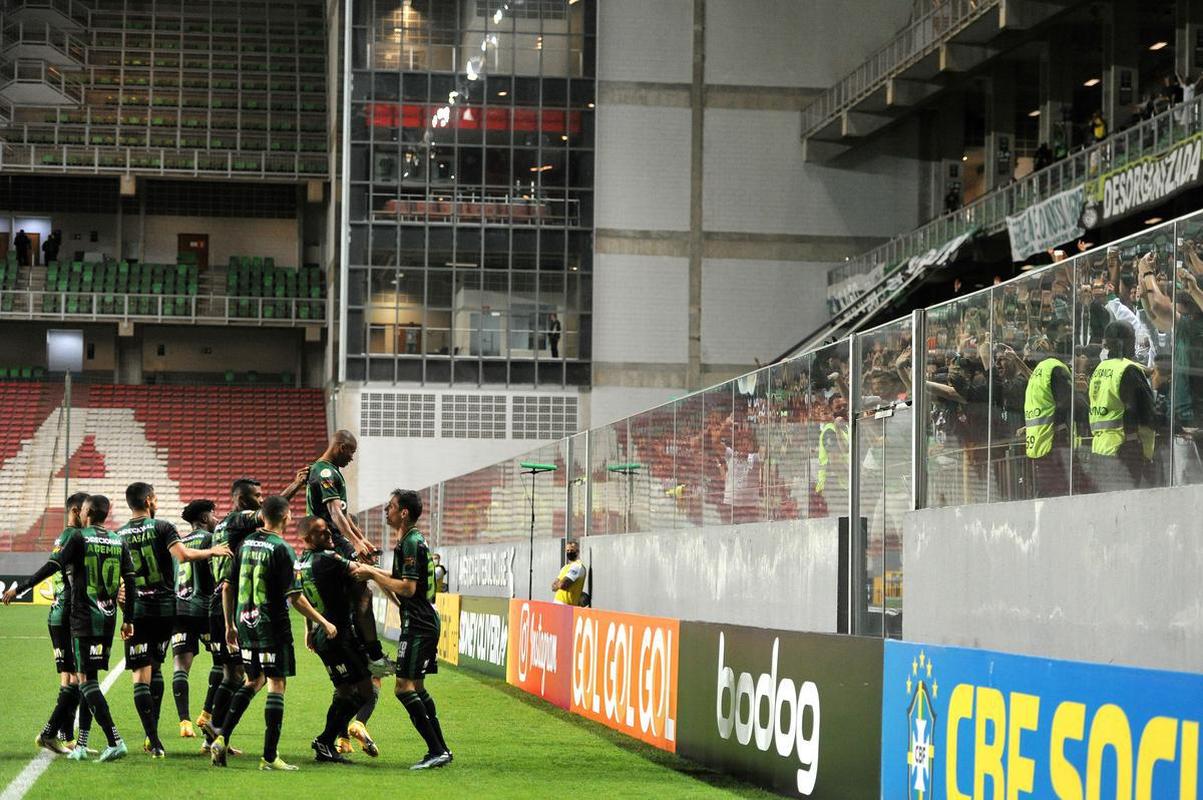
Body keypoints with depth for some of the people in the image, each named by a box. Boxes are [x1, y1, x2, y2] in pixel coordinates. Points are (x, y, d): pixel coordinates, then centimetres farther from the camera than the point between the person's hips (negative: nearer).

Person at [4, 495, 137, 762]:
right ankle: (82, 745, 13)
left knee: (87, 680, -7)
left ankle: (115, 741, -18)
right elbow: (130, 581, 8)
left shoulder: (77, 537, -6)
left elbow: (52, 567, -14)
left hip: (84, 618, -6)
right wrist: (128, 619, 14)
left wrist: (19, 589, -8)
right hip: (108, 618, 6)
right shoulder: (119, 541, 9)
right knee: (88, 679, 13)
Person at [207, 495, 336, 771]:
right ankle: (270, 757, -1)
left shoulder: (246, 543, 7)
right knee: (277, 685, 0)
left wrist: (230, 625, 21)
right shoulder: (281, 549, -12)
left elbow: (228, 587, 11)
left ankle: (221, 738, 9)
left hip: (245, 624, 7)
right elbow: (294, 596, -14)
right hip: (272, 626, -7)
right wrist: (323, 622, -5)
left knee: (254, 681, 20)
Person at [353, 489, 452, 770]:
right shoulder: (412, 540, 17)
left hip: (418, 625, -11)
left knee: (404, 687, -12)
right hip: (425, 622, 11)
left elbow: (408, 588, -22)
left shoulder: (411, 543, -15)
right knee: (416, 687, 15)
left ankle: (437, 751, -14)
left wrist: (373, 575, -15)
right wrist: (373, 572, 24)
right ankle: (441, 749, 17)